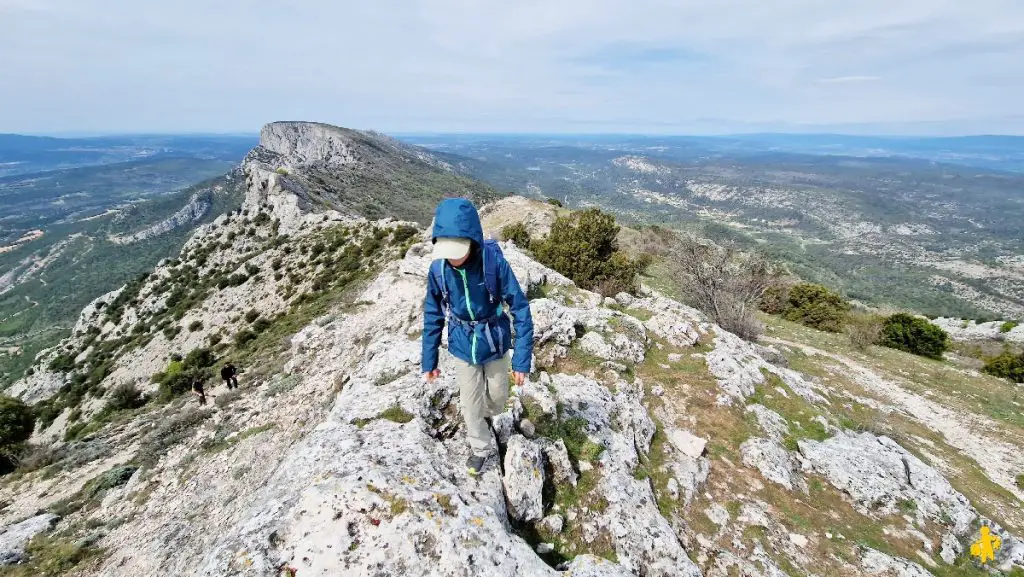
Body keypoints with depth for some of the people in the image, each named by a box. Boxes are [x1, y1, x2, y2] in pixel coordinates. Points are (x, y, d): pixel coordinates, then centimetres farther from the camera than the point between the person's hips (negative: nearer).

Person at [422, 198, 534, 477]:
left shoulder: (494, 262, -27)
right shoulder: (438, 269, -18)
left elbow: (520, 310, -20)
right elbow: (433, 317, -5)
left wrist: (522, 360, -20)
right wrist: (429, 361, 1)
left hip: (495, 346, -1)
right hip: (463, 349, 2)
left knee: (498, 396, 20)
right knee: (470, 404, 15)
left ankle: (488, 414, 56)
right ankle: (480, 448, 42)